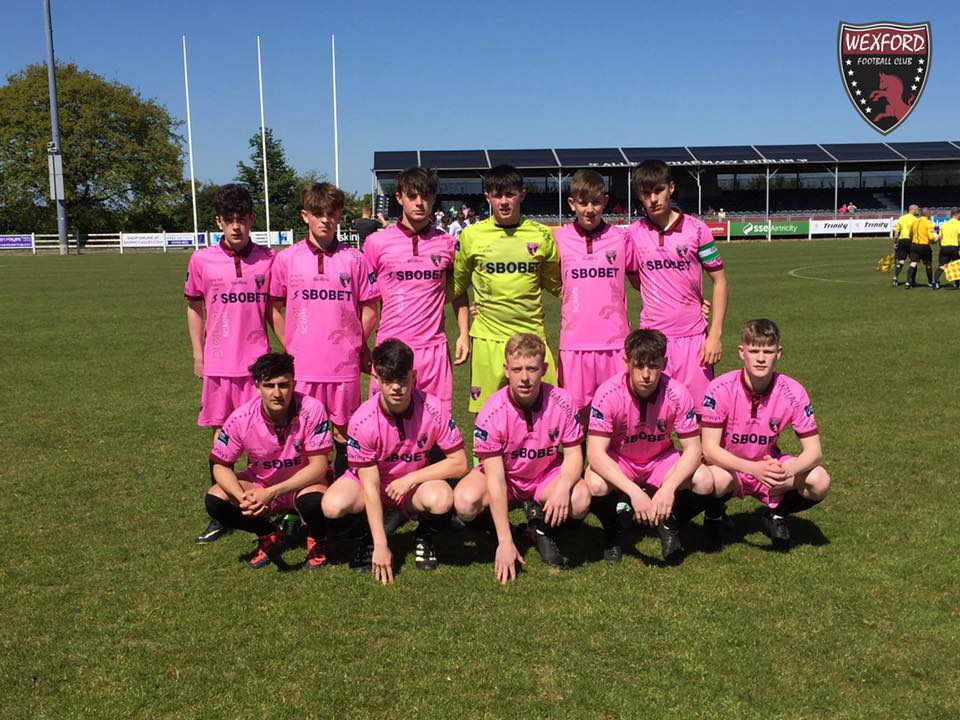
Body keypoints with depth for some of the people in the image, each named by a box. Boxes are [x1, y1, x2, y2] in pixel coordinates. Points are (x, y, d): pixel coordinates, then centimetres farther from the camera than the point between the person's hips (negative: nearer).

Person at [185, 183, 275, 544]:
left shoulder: (268, 259, -1)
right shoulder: (202, 260, 0)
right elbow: (194, 308, 11)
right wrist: (198, 355, 8)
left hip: (258, 362, -1)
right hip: (218, 365, 1)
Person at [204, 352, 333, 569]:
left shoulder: (311, 410, -27)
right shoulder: (241, 418, -20)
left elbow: (319, 466, -25)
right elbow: (221, 465, -10)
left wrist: (272, 493, -34)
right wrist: (243, 497, -30)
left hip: (304, 482, -3)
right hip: (260, 483, 3)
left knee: (314, 502, -37)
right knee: (215, 501, -20)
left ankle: (317, 540, 2)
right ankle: (269, 536, 8)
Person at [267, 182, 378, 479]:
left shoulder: (354, 259, 0)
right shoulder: (286, 259, 2)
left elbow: (369, 309, 5)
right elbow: (274, 307, 9)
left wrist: (357, 346, 4)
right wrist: (289, 346, 3)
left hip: (344, 364, 0)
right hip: (302, 364, 0)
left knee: (344, 430, 9)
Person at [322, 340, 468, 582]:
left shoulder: (432, 410, -23)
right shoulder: (363, 421, -25)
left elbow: (459, 463, -15)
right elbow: (371, 486, -23)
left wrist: (411, 479, -23)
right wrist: (381, 546, -26)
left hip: (417, 482, 0)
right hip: (370, 480, 0)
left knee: (441, 500, -34)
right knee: (333, 506, -31)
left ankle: (424, 537, 3)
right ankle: (368, 539, 4)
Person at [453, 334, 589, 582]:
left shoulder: (562, 402, -20)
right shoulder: (492, 412, -26)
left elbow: (573, 454, -10)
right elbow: (496, 479, -26)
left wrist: (563, 487, -35)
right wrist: (505, 542, -30)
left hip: (546, 474, 2)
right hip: (503, 475, -1)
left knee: (580, 500, -29)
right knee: (465, 502, -32)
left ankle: (540, 521, 5)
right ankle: (497, 530, 4)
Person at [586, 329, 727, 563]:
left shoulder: (677, 394, -23)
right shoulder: (608, 393, -27)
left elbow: (693, 448, -18)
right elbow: (596, 453, -29)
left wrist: (669, 487, -36)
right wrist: (634, 491, -41)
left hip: (661, 459, 2)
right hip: (618, 463, -1)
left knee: (704, 482, -26)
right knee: (596, 485, -34)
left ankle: (669, 525, 6)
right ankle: (612, 532, 1)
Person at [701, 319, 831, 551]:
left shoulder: (793, 392, -17)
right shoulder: (720, 389, -23)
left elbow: (813, 451, -14)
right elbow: (709, 449, -24)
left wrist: (786, 470, -36)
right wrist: (753, 469, -38)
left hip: (769, 465, 3)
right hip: (726, 465, -3)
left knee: (820, 482, -23)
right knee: (718, 479, -38)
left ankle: (777, 514, 9)